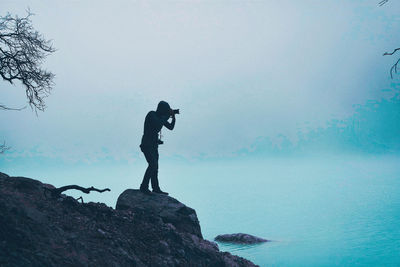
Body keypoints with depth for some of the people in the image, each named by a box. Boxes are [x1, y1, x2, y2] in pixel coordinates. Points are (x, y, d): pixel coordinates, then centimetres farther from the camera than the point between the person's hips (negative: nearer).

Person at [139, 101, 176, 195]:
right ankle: (144, 187, -14)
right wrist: (167, 116, -16)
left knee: (155, 166, 10)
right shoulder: (151, 114, -14)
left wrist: (173, 117, -3)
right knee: (153, 164, -20)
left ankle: (156, 188, 16)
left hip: (154, 144, 9)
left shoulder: (161, 117, 9)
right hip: (147, 144, -9)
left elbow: (171, 127, 12)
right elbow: (158, 124, -29)